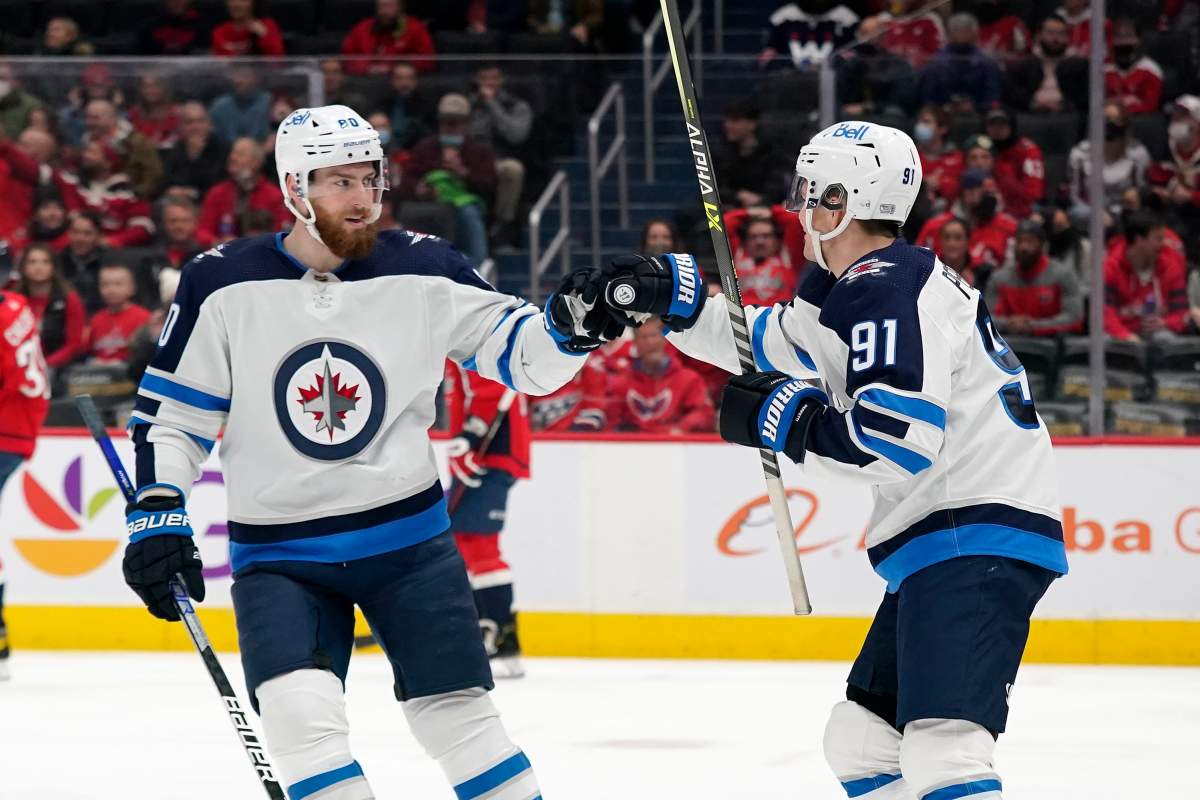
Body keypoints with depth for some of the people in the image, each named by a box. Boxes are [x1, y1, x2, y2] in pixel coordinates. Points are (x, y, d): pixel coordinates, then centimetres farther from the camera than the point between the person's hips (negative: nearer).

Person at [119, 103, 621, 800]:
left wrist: (572, 323, -18)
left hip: (409, 538, 1)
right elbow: (170, 414, 2)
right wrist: (156, 518, -7)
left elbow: (521, 356, 2)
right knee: (299, 712, -20)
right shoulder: (224, 286, -6)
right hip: (277, 552, -1)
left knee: (457, 714, 1)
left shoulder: (422, 270, -3)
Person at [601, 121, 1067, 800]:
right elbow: (773, 341, 31)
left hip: (979, 538, -12)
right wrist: (672, 294, 21)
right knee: (861, 738, 18)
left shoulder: (889, 293, -15)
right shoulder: (858, 287, 18)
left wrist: (783, 420, -13)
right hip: (945, 544, 12)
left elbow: (898, 442, -24)